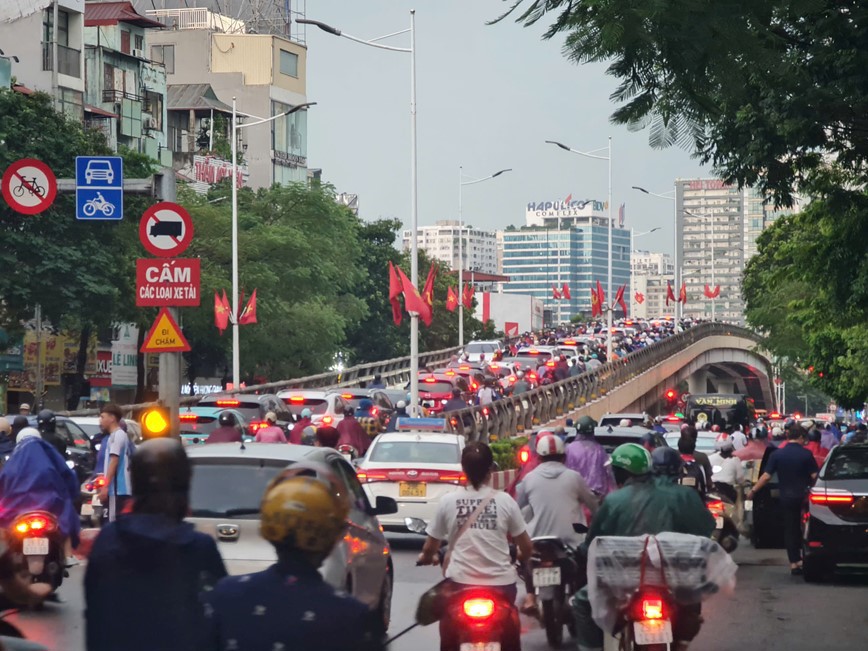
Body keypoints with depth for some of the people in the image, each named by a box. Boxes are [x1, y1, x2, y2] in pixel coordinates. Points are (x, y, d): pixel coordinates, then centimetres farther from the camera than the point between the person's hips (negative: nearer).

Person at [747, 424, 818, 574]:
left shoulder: (777, 454, -4)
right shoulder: (806, 454, -8)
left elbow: (766, 476, -8)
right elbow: (814, 476, -9)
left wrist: (753, 490, 1)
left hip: (786, 497, 1)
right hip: (804, 497, -1)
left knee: (790, 529, 7)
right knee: (803, 528, 14)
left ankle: (794, 562, 5)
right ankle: (803, 559, 16)